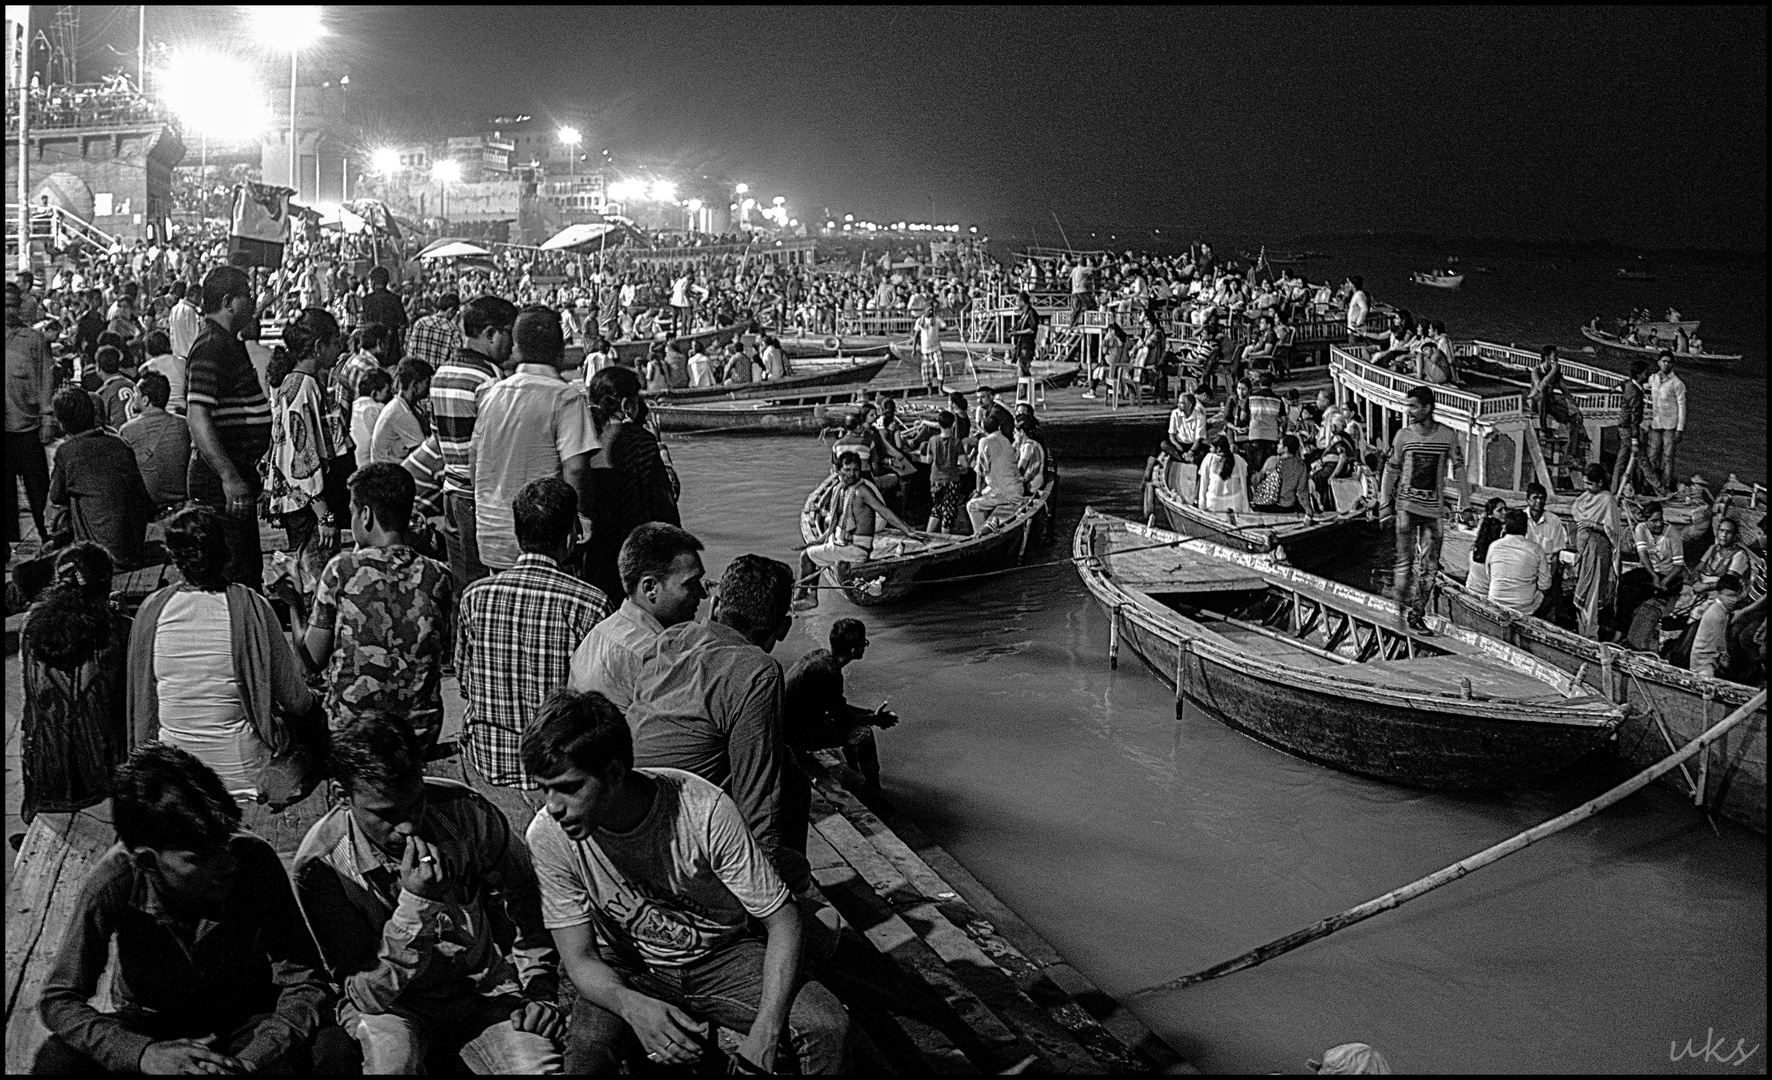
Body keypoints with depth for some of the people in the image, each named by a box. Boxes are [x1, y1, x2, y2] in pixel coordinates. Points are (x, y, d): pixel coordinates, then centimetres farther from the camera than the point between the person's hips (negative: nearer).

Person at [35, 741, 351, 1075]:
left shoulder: (254, 860, -24)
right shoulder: (112, 882, -25)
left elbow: (304, 981, -19)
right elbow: (58, 1000, -18)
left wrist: (255, 1059, -35)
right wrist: (143, 1054, -34)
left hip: (244, 1019, -1)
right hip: (148, 1025, 1)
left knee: (334, 1054, -29)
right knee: (55, 1062, -28)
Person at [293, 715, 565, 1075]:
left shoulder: (463, 810, -12)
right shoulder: (320, 866, -19)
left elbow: (526, 896, 4)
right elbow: (366, 995, -18)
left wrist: (540, 991, -3)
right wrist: (415, 903, -31)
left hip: (483, 990, 2)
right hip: (390, 1005, -1)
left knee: (540, 1067, -24)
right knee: (392, 1063, -34)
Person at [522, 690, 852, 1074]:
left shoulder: (707, 811, -26)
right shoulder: (549, 836, -19)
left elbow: (782, 919, -19)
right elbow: (580, 958, -14)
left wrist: (763, 1036, -31)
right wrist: (632, 1006, -37)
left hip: (721, 956, 0)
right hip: (627, 973, 0)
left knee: (829, 1027, -23)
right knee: (586, 1049, -33)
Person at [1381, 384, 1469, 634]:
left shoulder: (1448, 436, -2)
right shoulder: (1403, 436, -1)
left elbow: (1458, 468, 7)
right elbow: (1391, 470, 6)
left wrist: (1463, 501, 4)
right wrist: (1384, 503, 4)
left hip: (1434, 507, 1)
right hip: (1406, 504, -1)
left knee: (1430, 565, 3)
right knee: (1405, 560, -7)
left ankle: (1418, 612, 13)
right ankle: (1404, 611, 4)